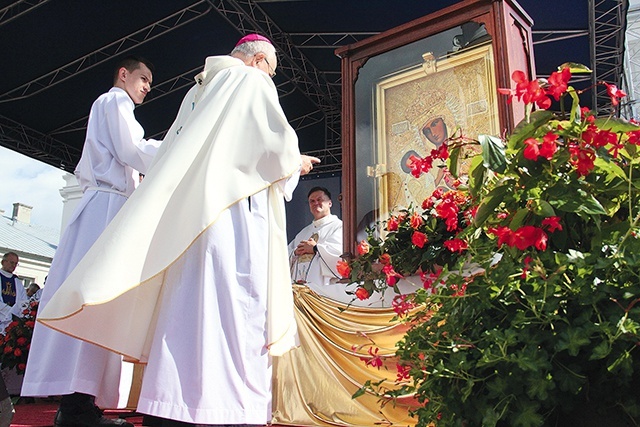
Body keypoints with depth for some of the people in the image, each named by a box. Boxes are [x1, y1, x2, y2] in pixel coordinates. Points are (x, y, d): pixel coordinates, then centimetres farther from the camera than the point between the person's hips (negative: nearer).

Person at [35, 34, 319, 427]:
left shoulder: (199, 90, 28)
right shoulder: (251, 81, 6)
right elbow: (277, 144, -6)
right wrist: (295, 164, 14)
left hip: (188, 216, 7)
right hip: (233, 208, -7)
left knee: (189, 307, 3)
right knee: (231, 307, -13)